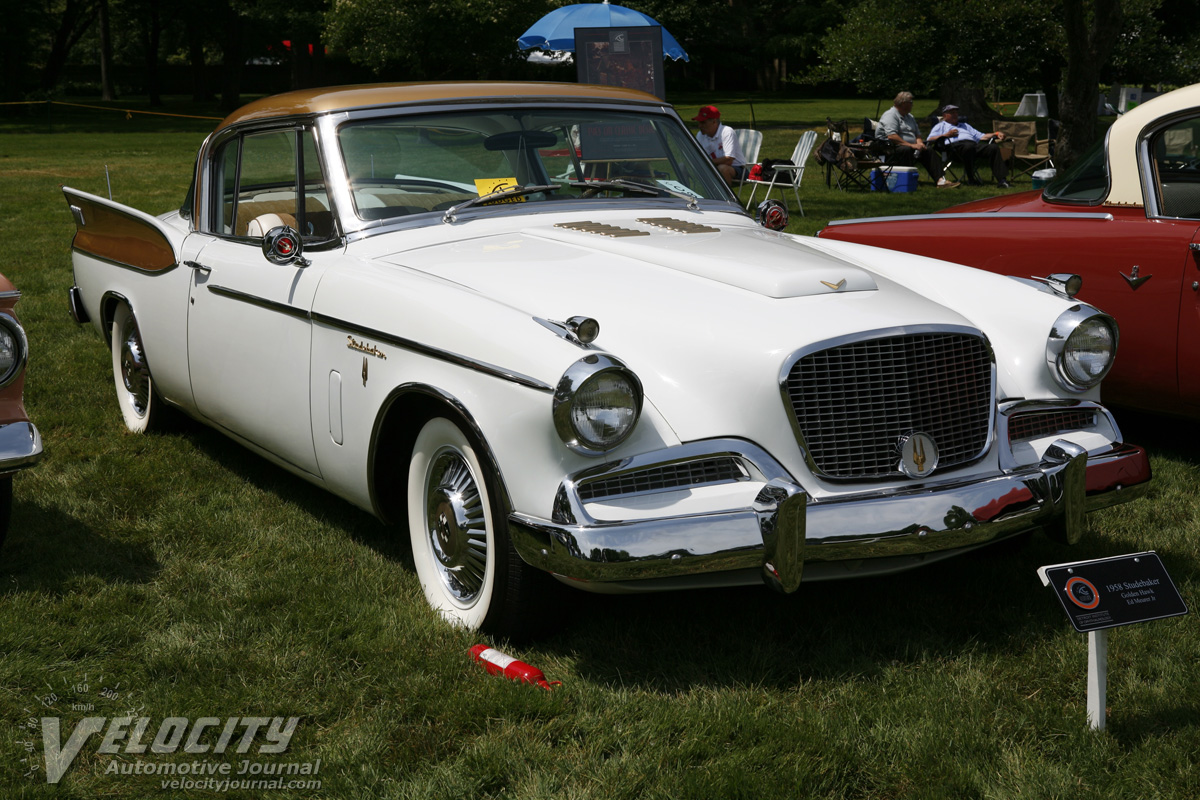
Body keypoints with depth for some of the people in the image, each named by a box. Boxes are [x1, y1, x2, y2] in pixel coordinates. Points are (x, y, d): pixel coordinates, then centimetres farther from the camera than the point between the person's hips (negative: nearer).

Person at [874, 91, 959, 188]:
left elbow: (917, 134, 29)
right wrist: (911, 145, -22)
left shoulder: (910, 117, 23)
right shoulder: (890, 115, -7)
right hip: (889, 147, -9)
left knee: (929, 152, -10)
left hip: (910, 147, 9)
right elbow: (891, 136, -21)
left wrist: (919, 142, 2)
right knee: (906, 150, -39)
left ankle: (940, 180, -20)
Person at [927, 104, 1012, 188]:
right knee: (969, 146, -42)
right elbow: (930, 140, 10)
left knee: (994, 148, -23)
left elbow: (981, 136, 35)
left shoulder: (965, 125, 44)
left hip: (975, 145, 5)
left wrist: (995, 134, 20)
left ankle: (1002, 180, -31)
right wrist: (946, 135, -1)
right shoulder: (941, 126, 28)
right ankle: (971, 178, -29)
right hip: (956, 145, -5)